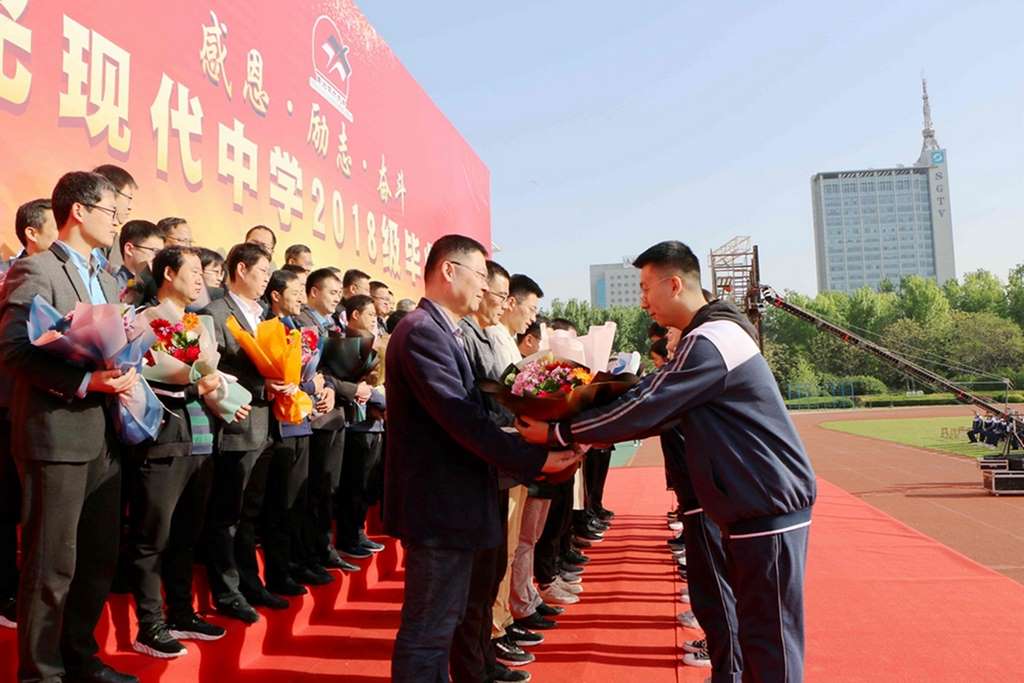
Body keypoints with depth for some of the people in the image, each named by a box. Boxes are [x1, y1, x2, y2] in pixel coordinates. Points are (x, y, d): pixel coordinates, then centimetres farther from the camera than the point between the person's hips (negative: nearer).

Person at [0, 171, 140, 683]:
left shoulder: (108, 281, 18)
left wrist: (124, 376, -2)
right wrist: (84, 381, -25)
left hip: (103, 437, 8)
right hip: (57, 436, -8)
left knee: (100, 557, 16)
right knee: (51, 563, 2)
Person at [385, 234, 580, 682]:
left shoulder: (441, 330, 15)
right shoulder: (423, 331, -18)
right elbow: (462, 418, -26)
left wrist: (532, 455, 7)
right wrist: (536, 461, -21)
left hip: (448, 498, 11)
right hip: (440, 502, -11)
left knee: (438, 623, 21)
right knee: (428, 630, 2)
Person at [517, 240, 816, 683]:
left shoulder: (707, 343, -20)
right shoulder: (713, 333, 13)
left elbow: (644, 408, -21)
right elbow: (663, 409, 13)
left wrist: (557, 434, -13)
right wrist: (590, 434, 5)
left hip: (766, 509, -10)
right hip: (759, 503, 10)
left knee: (770, 637, 0)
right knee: (757, 630, 18)